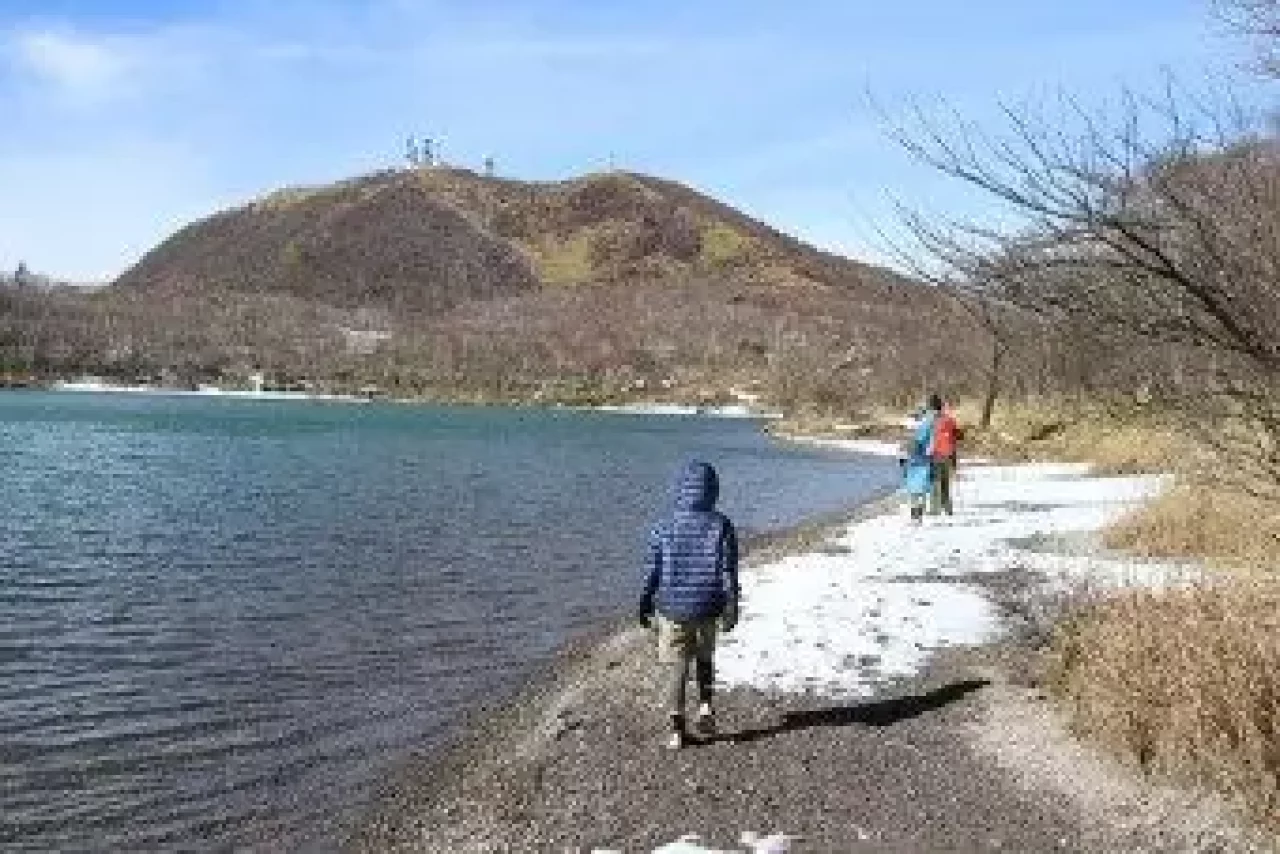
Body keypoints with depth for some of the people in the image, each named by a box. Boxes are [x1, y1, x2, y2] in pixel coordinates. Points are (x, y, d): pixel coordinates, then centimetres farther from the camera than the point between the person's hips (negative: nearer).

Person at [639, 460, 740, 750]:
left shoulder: (664, 528, -8)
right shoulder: (721, 526, -9)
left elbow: (652, 572, -2)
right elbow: (728, 573, -8)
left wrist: (646, 607, 9)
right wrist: (731, 609, -2)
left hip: (672, 608, 0)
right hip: (707, 608, 1)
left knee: (674, 668, 8)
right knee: (705, 657, 27)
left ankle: (677, 730, 9)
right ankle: (705, 705, 16)